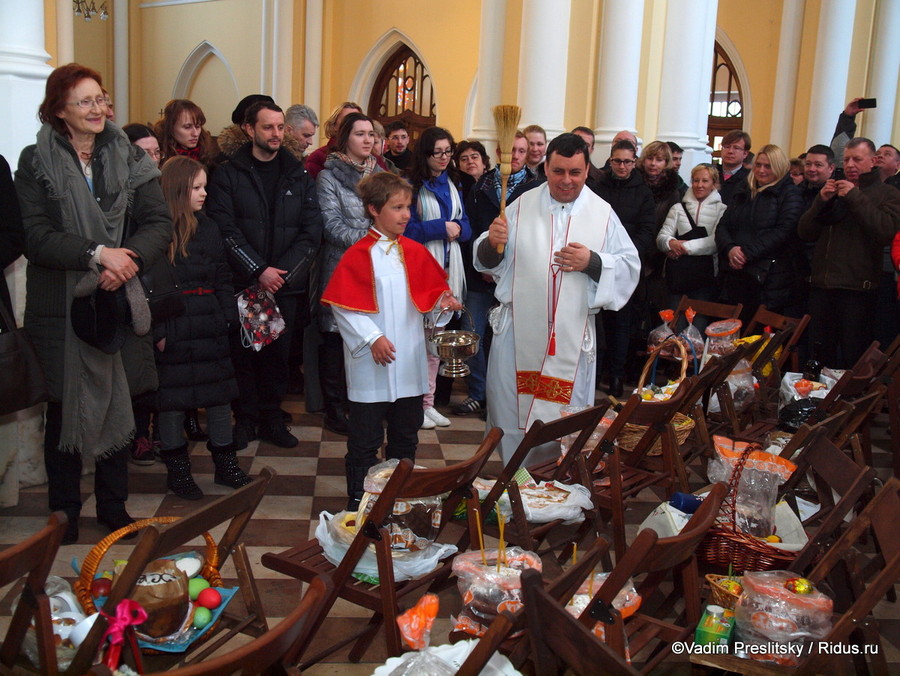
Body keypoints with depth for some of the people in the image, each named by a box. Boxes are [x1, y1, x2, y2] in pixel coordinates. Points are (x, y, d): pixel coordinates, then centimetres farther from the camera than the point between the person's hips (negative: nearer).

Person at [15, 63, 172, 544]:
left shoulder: (130, 159, 5)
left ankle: (113, 505, 24)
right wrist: (97, 253, -23)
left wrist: (129, 258, -21)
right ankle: (64, 510, 24)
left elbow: (159, 223, -4)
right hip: (59, 308, -2)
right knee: (64, 408, 8)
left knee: (118, 405, 8)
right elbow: (34, 236, -11)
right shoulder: (36, 163, -1)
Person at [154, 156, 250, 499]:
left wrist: (228, 318, 2)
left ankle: (225, 462, 23)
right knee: (173, 398, 5)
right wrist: (157, 331, -15)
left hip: (210, 329, 5)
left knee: (220, 393, 10)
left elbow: (223, 279, 12)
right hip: (173, 329, -5)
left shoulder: (208, 228, 10)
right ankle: (177, 468, 20)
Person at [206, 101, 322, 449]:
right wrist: (259, 270, -15)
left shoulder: (299, 176, 10)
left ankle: (272, 418, 20)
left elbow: (312, 230, 4)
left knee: (278, 352, 7)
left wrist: (284, 271, -8)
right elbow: (225, 229, -7)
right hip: (242, 282, -2)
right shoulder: (228, 174, 2)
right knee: (243, 352, 3)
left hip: (285, 283, 2)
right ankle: (246, 419, 16)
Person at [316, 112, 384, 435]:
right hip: (341, 267, -4)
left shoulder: (379, 174, 14)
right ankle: (334, 409, 10)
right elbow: (332, 226, -10)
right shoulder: (328, 176, -1)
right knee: (336, 339, 0)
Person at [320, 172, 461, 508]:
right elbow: (343, 304, -12)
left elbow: (429, 295, 11)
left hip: (409, 362, 5)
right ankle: (358, 501, 17)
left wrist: (442, 302, -10)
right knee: (365, 438, 4)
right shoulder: (358, 255, -9)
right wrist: (372, 338, -17)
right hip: (372, 364, -5)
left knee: (406, 435, 16)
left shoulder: (416, 252, 6)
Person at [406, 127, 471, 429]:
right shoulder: (412, 185, -5)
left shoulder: (453, 184, 15)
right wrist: (441, 227, -11)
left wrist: (457, 229, -6)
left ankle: (428, 401, 17)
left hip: (449, 267, 6)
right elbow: (407, 229, -10)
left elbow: (466, 226, 15)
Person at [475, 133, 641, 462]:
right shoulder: (522, 205, 4)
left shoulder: (603, 213, 4)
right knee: (511, 410, 6)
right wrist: (492, 242, -19)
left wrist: (592, 262, -15)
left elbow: (630, 267, 2)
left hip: (573, 336, 0)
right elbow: (486, 261, 3)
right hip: (519, 332, 0)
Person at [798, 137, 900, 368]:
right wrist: (821, 201, -6)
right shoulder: (832, 191, 19)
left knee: (852, 358, 0)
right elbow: (805, 233, 9)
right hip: (822, 286, 5)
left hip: (858, 288, -5)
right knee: (820, 354, 10)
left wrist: (855, 198, -15)